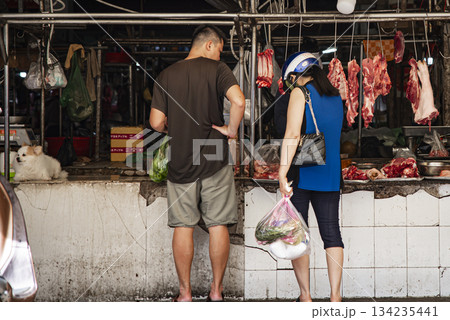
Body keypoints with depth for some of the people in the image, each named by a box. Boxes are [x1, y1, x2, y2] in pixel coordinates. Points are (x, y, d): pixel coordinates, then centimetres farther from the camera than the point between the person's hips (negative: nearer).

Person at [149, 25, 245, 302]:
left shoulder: (166, 75, 4)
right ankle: (217, 290, 12)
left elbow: (157, 122, -1)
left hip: (180, 161, 2)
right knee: (218, 225, 6)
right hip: (215, 158, -2)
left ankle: (185, 292, 10)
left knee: (183, 227, 6)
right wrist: (232, 129, -5)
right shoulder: (217, 69, -4)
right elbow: (239, 101, -20)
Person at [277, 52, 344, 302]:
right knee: (331, 232, 5)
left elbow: (293, 135, -17)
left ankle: (305, 296, 3)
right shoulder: (336, 96, 12)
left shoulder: (300, 93, -7)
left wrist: (282, 173, -21)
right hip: (331, 174, 5)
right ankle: (335, 295, -1)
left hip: (303, 174, -5)